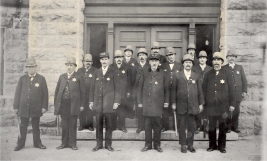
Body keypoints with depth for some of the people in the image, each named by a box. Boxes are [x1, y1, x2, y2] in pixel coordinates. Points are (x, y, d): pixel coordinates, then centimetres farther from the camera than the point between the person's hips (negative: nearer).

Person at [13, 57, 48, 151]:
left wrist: (44, 106, -4)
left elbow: (45, 94, 1)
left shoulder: (41, 79, 3)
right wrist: (16, 106, 2)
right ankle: (20, 144, 16)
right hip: (23, 107, 1)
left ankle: (37, 143, 20)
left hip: (36, 108, -1)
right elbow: (18, 93, 6)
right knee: (22, 126, 4)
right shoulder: (22, 79, 7)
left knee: (36, 126, 9)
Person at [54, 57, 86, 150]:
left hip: (74, 105, -3)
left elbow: (83, 92, 1)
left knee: (72, 124, 3)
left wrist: (82, 105, -4)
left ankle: (72, 143, 14)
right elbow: (57, 90, 13)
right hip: (63, 104, 3)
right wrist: (56, 103, 6)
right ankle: (64, 143, 19)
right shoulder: (62, 77, 14)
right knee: (64, 124, 8)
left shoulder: (79, 77, 3)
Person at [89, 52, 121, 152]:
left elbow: (117, 88, 0)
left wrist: (116, 101, -6)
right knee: (98, 124, 6)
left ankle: (108, 144, 15)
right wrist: (91, 101, 7)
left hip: (109, 103, -2)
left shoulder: (113, 72, 2)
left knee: (109, 125, 4)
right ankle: (99, 144, 17)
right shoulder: (96, 72, 10)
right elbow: (93, 87, 11)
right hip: (98, 102, 2)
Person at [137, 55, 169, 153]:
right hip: (146, 104, 1)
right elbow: (140, 88, 10)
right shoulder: (145, 74, 8)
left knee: (157, 125, 3)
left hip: (158, 104, -1)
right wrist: (139, 102, 6)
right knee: (147, 125, 6)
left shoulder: (162, 74, 5)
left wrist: (166, 101, 2)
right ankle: (148, 144, 16)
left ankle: (157, 144, 16)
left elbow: (166, 89, 7)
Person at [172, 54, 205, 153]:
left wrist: (201, 104, 4)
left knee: (192, 126, 5)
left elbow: (200, 91, 8)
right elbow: (174, 90, 4)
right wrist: (173, 103, 0)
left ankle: (190, 145, 18)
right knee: (182, 126, 5)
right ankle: (183, 145, 15)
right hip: (181, 105, -1)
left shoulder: (196, 76, 8)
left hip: (193, 105, 1)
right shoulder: (177, 76, 5)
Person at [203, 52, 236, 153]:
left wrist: (232, 104, -4)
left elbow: (231, 90, 0)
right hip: (210, 105, 1)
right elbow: (204, 89, 6)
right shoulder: (208, 74, 7)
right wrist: (203, 103, 2)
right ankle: (212, 145, 20)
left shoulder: (227, 74, 1)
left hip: (223, 105, -1)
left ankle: (221, 146, 19)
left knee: (222, 126, 7)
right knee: (211, 126, 7)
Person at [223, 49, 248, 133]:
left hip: (237, 93, 2)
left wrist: (244, 91, 3)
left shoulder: (240, 67, 13)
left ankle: (235, 126, 16)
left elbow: (244, 80, 10)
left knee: (236, 111, 4)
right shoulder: (224, 68, 6)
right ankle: (228, 127, 10)